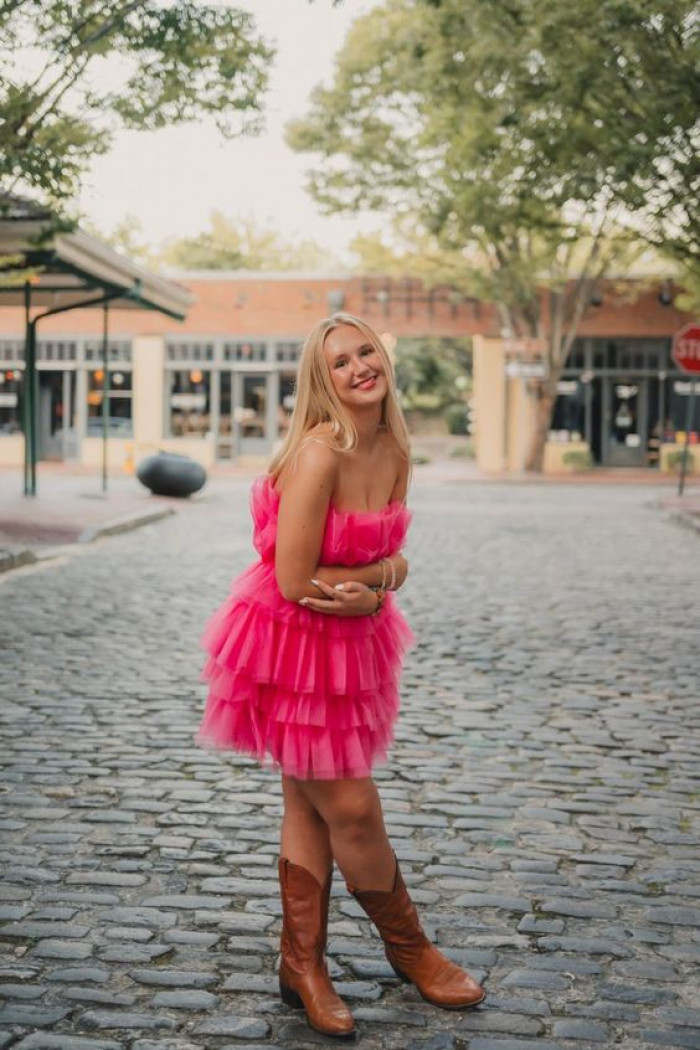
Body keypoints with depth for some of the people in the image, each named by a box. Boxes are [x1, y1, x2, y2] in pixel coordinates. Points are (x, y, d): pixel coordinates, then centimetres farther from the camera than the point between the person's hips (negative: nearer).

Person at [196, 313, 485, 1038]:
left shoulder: (394, 452, 0)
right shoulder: (319, 453, -24)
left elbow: (392, 557, 6)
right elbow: (295, 582, -24)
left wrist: (372, 584, -17)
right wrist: (382, 574, -9)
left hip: (355, 640, 7)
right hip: (293, 646, -7)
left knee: (310, 812, 15)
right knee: (352, 811, 4)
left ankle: (302, 968, 26)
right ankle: (409, 950, 26)